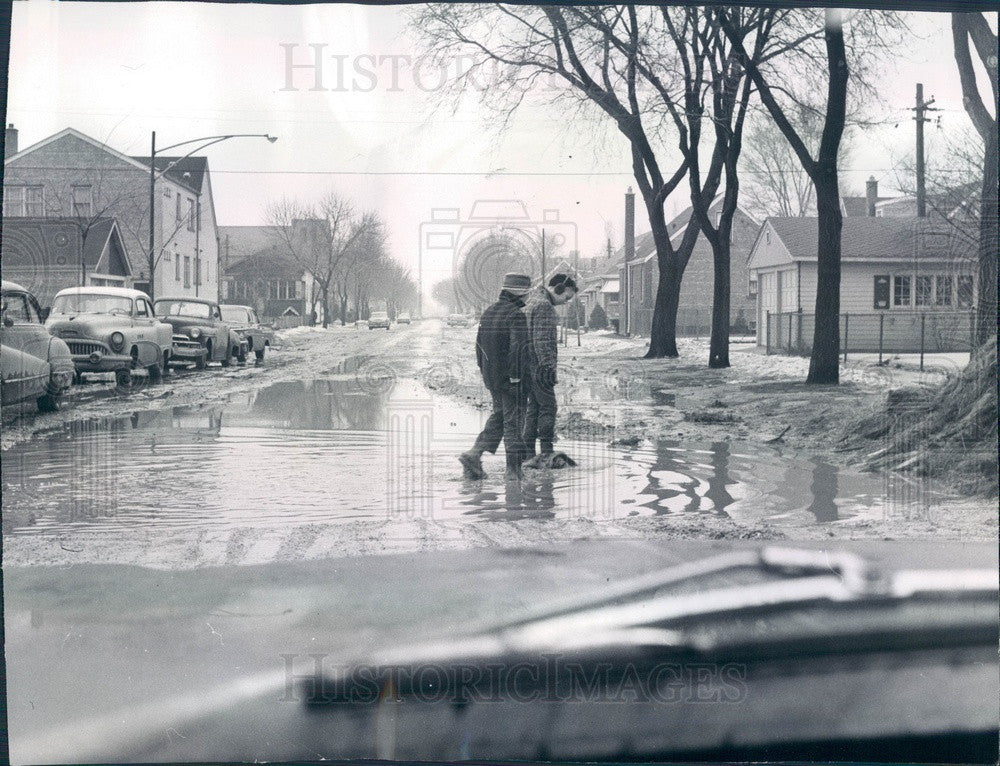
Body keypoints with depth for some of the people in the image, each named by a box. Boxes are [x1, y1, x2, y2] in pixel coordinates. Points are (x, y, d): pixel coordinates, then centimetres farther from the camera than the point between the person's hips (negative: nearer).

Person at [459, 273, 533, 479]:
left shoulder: (488, 313, 9)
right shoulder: (516, 315, -16)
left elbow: (479, 344, 15)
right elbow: (519, 348, -23)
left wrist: (484, 370, 21)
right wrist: (516, 376, -19)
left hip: (491, 377, 8)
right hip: (510, 377, -8)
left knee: (498, 415, 20)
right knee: (514, 419, 2)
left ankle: (474, 454, 7)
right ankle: (514, 468, 9)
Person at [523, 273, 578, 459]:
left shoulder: (532, 300, 18)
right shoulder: (544, 305, -15)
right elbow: (542, 341, -21)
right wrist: (548, 367, -22)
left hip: (528, 365, 10)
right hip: (539, 365, -10)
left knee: (533, 408, 12)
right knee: (548, 408, -5)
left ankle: (528, 452, 12)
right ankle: (546, 453, -5)